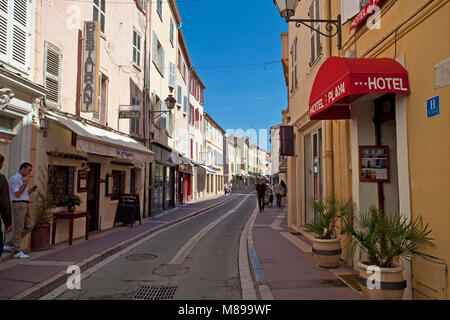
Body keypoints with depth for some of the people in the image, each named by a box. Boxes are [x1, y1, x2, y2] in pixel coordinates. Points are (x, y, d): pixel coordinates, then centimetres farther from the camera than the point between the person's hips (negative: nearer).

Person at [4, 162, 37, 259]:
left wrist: (30, 191, 7)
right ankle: (17, 252, 2)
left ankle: (9, 245, 15)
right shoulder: (14, 178, -8)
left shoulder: (23, 180, 21)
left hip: (25, 205, 9)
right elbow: (17, 194, -14)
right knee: (19, 228, -5)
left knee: (28, 226, 7)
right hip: (18, 205, -9)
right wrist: (25, 183, -12)